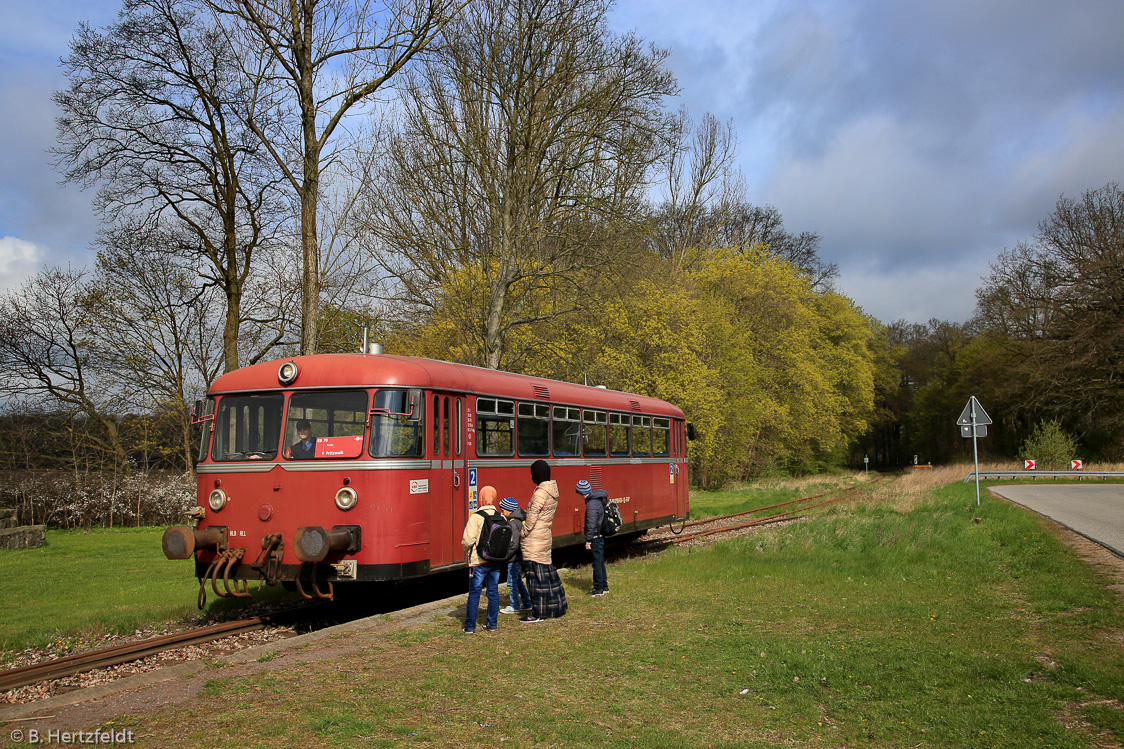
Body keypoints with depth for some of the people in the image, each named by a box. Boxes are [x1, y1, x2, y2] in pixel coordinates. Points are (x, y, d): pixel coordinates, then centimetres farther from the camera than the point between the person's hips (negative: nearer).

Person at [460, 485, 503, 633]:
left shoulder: (476, 517, -13)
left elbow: (468, 539, -16)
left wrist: (466, 550, 4)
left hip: (479, 561, -4)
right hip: (497, 560, 4)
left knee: (474, 592, 3)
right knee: (493, 591, 12)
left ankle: (470, 626, 5)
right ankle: (492, 624, 18)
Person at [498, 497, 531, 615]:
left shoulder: (513, 524, -22)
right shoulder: (519, 520, 7)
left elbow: (514, 544, -26)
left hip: (514, 558, -10)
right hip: (520, 557, 10)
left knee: (512, 582, 2)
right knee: (518, 580, 19)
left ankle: (514, 607, 11)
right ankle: (527, 603, 26)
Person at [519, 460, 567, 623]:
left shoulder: (541, 492, -18)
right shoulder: (553, 490, 10)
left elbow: (532, 516, -18)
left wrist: (523, 534, -7)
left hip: (534, 542, -9)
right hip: (545, 536, 9)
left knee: (536, 574, -2)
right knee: (547, 572, 18)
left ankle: (538, 614, 4)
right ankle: (554, 606, 27)